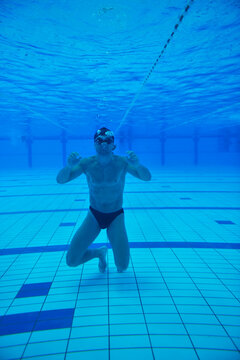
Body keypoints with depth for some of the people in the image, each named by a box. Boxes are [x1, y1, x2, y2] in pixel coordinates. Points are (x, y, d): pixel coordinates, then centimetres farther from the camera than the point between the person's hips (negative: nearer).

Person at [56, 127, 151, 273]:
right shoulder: (87, 163, -11)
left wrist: (137, 165, -45)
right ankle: (100, 252, 23)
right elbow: (60, 180, -17)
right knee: (71, 261, -7)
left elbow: (147, 177, -23)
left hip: (116, 217, -1)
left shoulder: (121, 162, -14)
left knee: (122, 267, -9)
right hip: (94, 216, 2)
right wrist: (69, 166, -39)